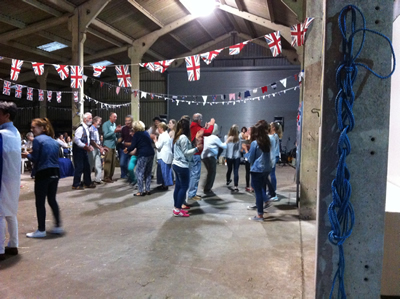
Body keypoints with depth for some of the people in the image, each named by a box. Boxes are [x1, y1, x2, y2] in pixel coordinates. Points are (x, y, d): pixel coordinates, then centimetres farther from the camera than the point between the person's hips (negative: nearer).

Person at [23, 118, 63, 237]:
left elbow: (35, 159, -8)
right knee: (52, 200, 17)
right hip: (55, 173, 7)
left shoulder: (37, 139, -7)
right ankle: (58, 226, 19)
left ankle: (41, 230, 11)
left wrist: (27, 155, 12)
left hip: (43, 173, -7)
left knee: (40, 202, 4)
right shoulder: (53, 141, 13)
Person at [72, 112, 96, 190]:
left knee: (87, 167, 14)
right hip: (78, 150, -9)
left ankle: (87, 183, 26)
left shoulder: (87, 128, 12)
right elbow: (76, 140, -25)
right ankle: (76, 185, 7)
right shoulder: (80, 128, -18)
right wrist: (85, 146, -26)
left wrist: (89, 146, 6)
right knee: (79, 167, -4)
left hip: (84, 150, 9)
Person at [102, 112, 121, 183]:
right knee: (108, 162, -8)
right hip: (108, 146, -7)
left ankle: (110, 177, 15)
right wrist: (114, 131, -21)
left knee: (113, 162, 7)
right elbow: (105, 135, -15)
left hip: (113, 145, 7)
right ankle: (106, 178, -2)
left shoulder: (114, 124, 16)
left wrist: (118, 130, 4)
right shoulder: (106, 124, -6)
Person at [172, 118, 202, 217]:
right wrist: (196, 149, -14)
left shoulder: (177, 137, 12)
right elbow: (185, 152, -15)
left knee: (178, 186, 13)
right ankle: (177, 210, 1)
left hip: (176, 164, 10)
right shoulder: (184, 137, -17)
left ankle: (176, 208, 18)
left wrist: (194, 148, 13)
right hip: (182, 165, -10)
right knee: (184, 187, -2)